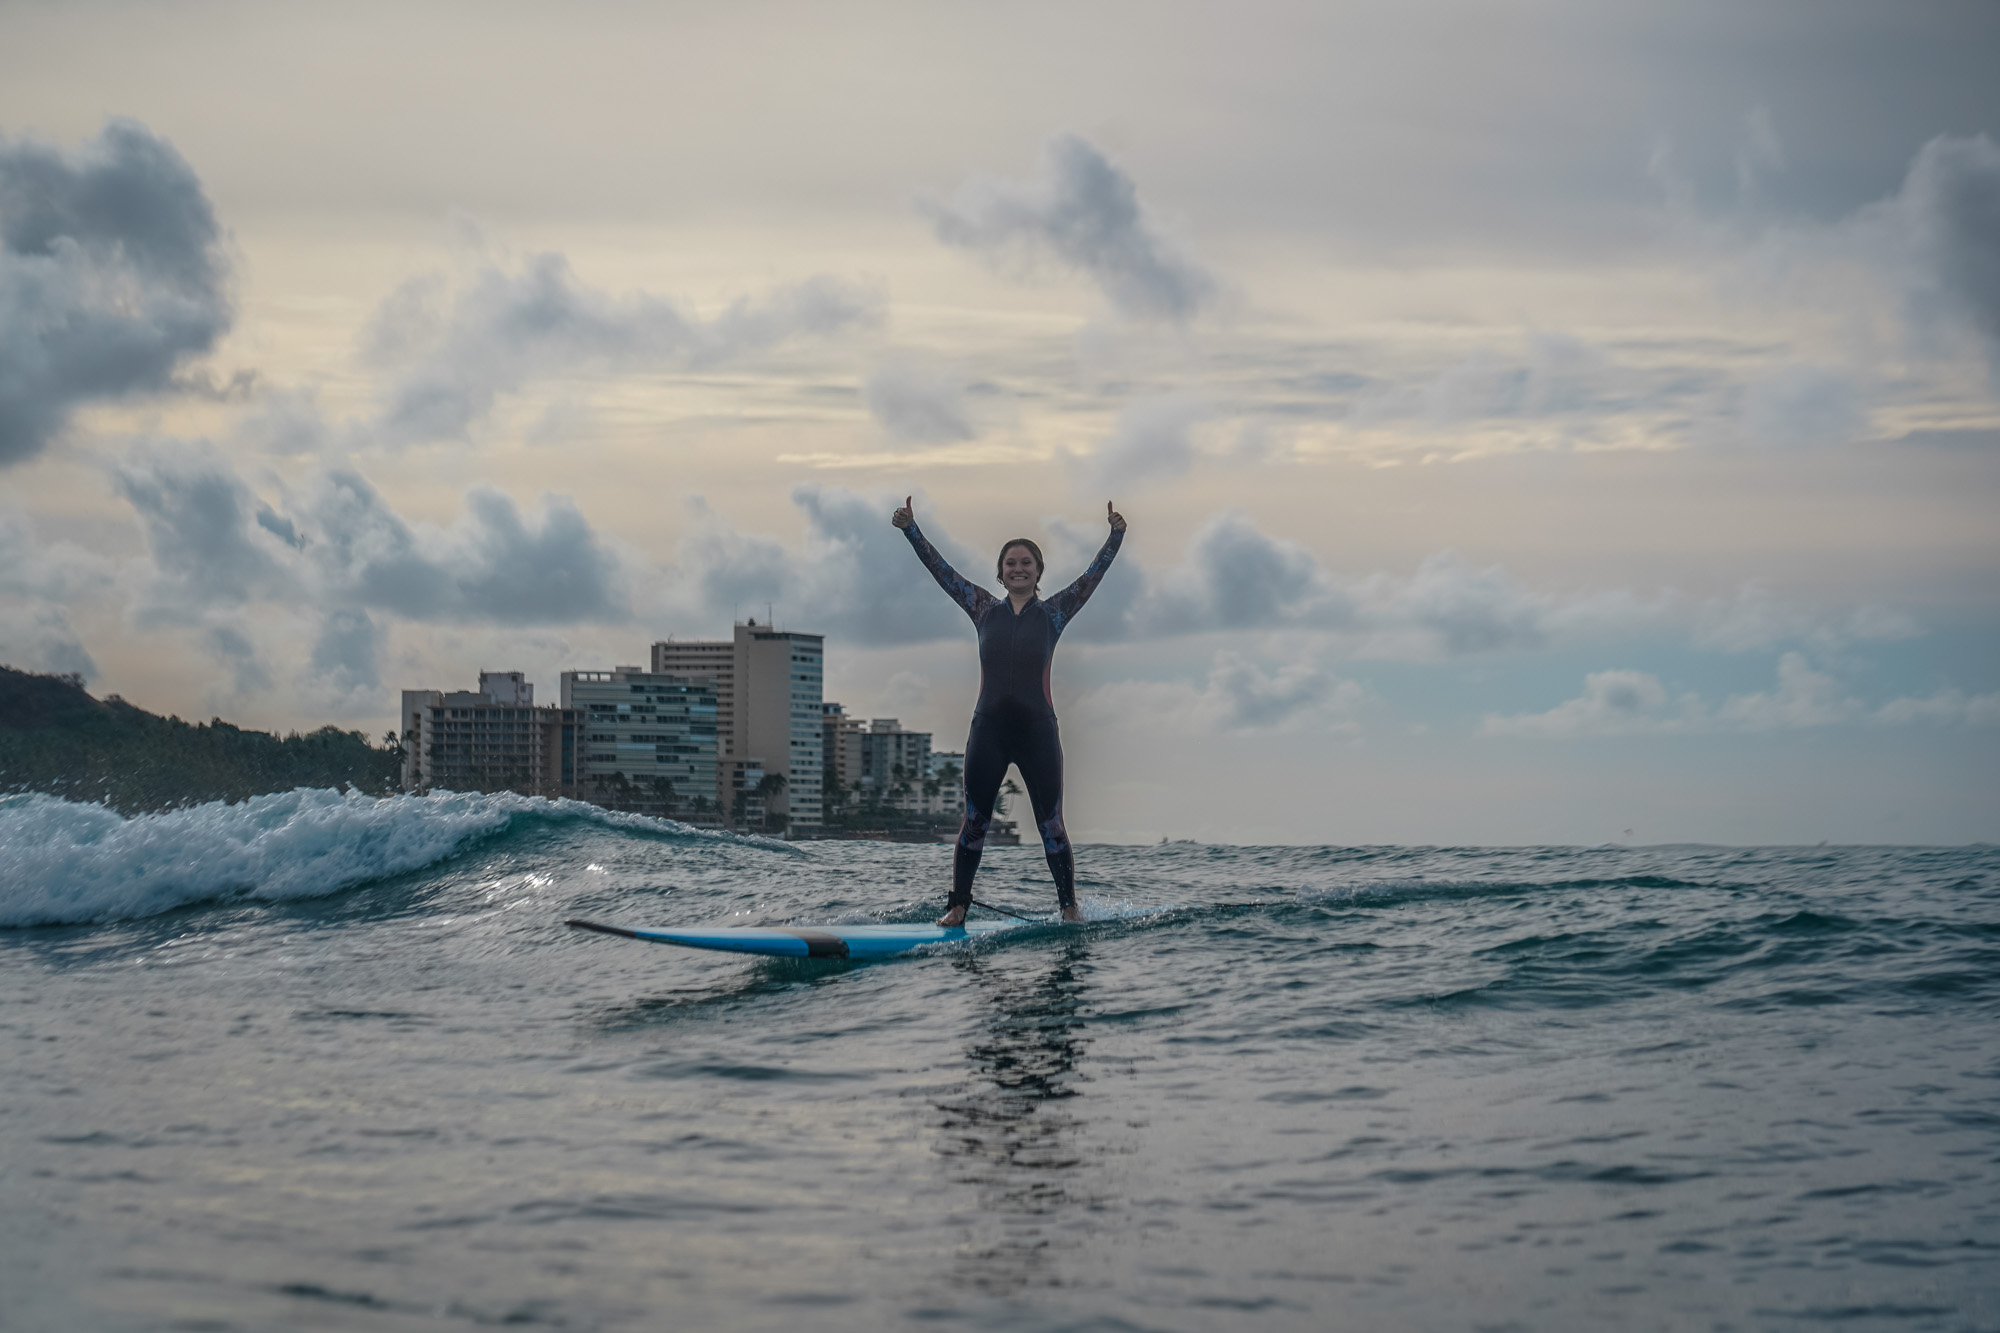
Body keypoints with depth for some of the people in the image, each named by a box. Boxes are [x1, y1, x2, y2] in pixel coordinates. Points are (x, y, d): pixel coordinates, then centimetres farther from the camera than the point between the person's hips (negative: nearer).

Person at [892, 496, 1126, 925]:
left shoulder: (1054, 612, 8)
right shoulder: (984, 609, 10)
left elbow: (1092, 576, 1)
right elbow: (941, 571, 8)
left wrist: (1115, 536, -9)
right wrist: (911, 529, 3)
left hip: (1037, 729, -1)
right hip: (988, 729, 1)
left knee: (1051, 824, 2)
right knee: (974, 821, 3)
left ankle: (1069, 906, 11)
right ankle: (957, 906, 8)